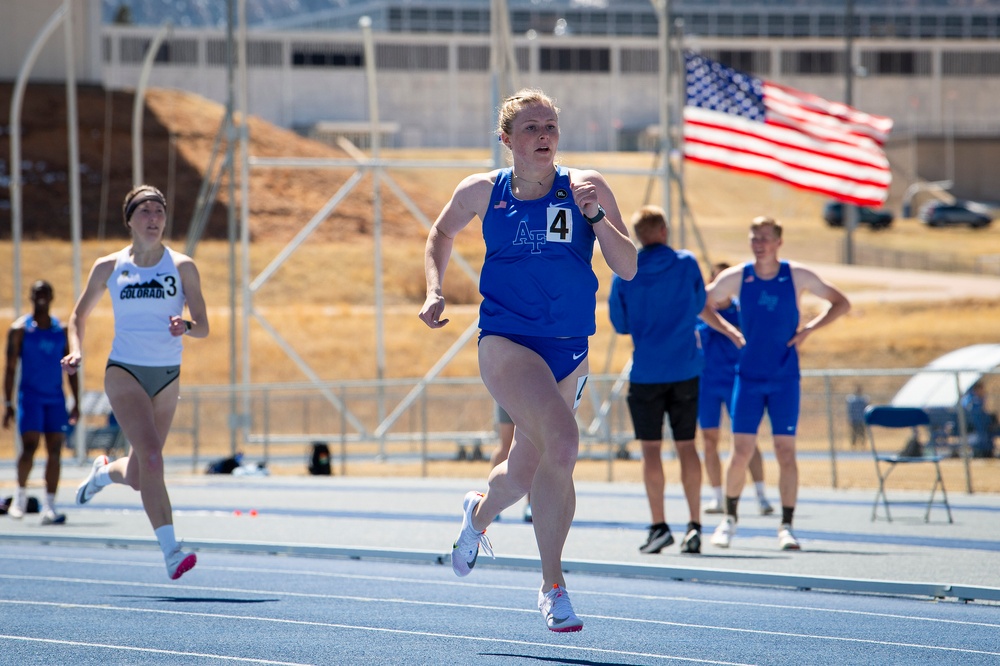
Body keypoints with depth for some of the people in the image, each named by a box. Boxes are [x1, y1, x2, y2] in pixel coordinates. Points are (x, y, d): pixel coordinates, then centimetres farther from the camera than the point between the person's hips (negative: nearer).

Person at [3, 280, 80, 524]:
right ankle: (21, 493, 6)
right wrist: (9, 404, -7)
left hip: (56, 399, 3)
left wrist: (76, 403, 7)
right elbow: (10, 368, -1)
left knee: (55, 451, -2)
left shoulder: (62, 330, 10)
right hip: (30, 398, -3)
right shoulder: (20, 329, 0)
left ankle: (49, 507, -1)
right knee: (29, 447, -15)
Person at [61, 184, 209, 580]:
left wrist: (186, 326, -25)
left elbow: (203, 327, -2)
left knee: (137, 478, 11)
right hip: (125, 371, -2)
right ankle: (170, 551, -25)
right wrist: (76, 351, -3)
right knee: (151, 455, -24)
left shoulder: (182, 267, 1)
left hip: (167, 376, 2)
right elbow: (79, 315, 15)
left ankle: (104, 472, 47)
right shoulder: (108, 268, 2)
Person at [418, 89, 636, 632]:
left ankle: (480, 513, 53)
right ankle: (553, 586, -18)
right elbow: (441, 234, 21)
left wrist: (596, 215, -19)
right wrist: (435, 291, 8)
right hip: (506, 339, -3)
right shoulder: (482, 191, 1)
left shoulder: (585, 187, -1)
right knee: (561, 443, -27)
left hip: (568, 348, 3)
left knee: (526, 471, 15)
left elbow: (627, 267, -5)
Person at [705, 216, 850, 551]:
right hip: (748, 378, 1)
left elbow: (841, 303, 5)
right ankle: (729, 518, 14)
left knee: (786, 452, -5)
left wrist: (810, 328, -7)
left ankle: (786, 526, 1)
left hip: (785, 379, 0)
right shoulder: (735, 278, -1)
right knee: (741, 452, -3)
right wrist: (726, 329, -2)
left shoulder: (798, 276, -2)